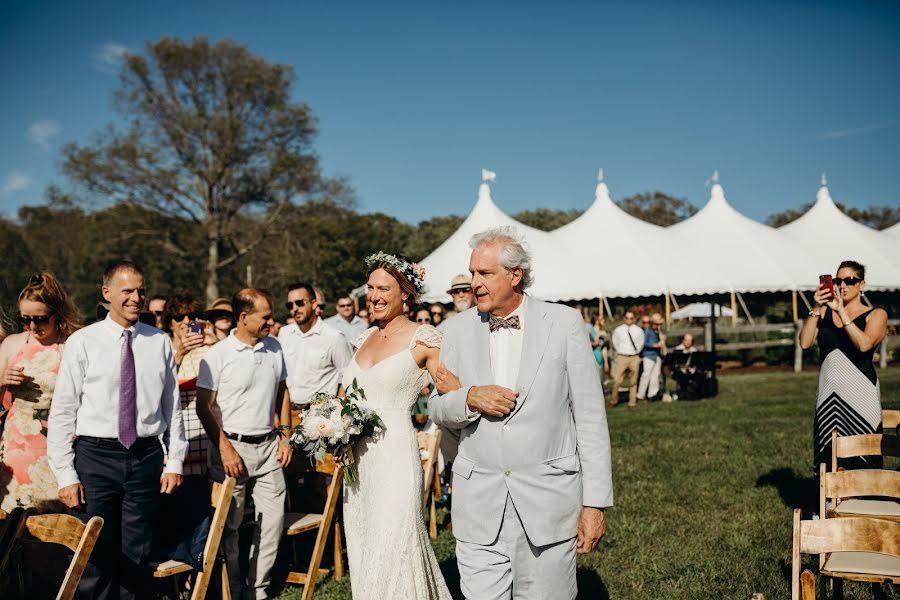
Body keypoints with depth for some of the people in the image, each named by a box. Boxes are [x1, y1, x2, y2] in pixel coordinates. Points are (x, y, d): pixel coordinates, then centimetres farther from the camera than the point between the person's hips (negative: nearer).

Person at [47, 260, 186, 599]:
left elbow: (172, 404, 8)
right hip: (95, 457, -2)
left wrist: (174, 462, 4)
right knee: (94, 556, 3)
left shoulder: (160, 343, 4)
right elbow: (62, 411, -2)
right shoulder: (83, 342, -2)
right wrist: (65, 475, -6)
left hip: (146, 457, 2)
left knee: (137, 556, 10)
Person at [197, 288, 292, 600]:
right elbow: (204, 407, -9)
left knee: (273, 519, 6)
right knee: (229, 524, 5)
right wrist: (225, 449, -14)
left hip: (268, 446, 5)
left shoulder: (274, 347, 7)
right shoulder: (217, 354, -9)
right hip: (233, 446, -5)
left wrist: (285, 436, 9)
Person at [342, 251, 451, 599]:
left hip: (395, 456, -7)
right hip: (358, 458, 7)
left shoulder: (423, 338, -7)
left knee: (392, 554, -4)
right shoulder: (365, 338, 12)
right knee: (364, 554, 14)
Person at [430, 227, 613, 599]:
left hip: (548, 499, -2)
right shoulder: (458, 329, 6)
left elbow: (590, 418, -2)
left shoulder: (565, 323, -3)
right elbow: (438, 410, 11)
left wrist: (596, 503, -5)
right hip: (479, 503, 2)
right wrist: (470, 398, -12)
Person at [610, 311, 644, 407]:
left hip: (634, 358, 1)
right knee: (617, 380, -6)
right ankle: (613, 400, 8)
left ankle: (632, 402, 13)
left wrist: (636, 352, 10)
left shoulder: (638, 330, 5)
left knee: (633, 381, 5)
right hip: (621, 357, -1)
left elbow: (641, 343, 15)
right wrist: (620, 352, 9)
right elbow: (615, 343, 13)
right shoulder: (618, 330, 3)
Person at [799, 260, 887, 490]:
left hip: (860, 393, -3)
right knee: (827, 454, 5)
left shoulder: (876, 315, 2)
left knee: (860, 456, -4)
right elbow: (805, 342, -2)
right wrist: (816, 309, -9)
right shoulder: (825, 313, 11)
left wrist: (842, 311, -18)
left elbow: (864, 344, -18)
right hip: (828, 393, 3)